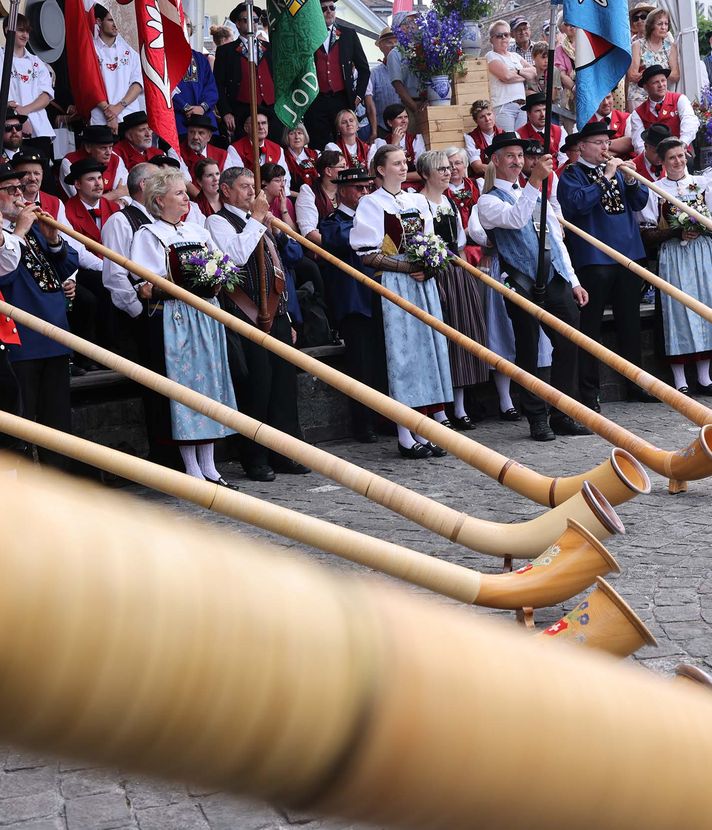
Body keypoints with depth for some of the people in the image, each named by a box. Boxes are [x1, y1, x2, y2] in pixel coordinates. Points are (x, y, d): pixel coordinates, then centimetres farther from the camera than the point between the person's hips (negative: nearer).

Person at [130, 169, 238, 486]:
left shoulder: (199, 232, 18)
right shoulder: (148, 234, -1)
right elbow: (145, 284, -9)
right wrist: (150, 289, -29)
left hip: (206, 315, 6)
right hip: (173, 319, -6)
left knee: (210, 380, 6)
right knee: (183, 381, -5)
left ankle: (209, 466, 13)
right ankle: (192, 470, 1)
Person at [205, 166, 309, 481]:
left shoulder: (261, 224, 24)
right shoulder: (218, 222, -1)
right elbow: (236, 255, -21)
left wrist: (288, 319, 23)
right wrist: (256, 218, -13)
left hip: (276, 315, 8)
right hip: (248, 319, -7)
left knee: (284, 383, 6)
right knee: (256, 386, -6)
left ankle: (285, 452, 14)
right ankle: (255, 459, 2)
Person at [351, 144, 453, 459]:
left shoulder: (418, 201, 15)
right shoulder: (371, 204, -3)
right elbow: (367, 254, -10)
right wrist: (407, 267, -14)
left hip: (423, 283, 6)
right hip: (394, 286, -6)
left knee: (428, 347, 4)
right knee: (403, 352, -7)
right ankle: (406, 436, -2)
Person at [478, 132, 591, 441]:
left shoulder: (536, 194, 22)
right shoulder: (488, 200, 1)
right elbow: (516, 219, -21)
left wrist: (573, 281, 16)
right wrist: (535, 181, -29)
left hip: (556, 280, 6)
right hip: (524, 285, -6)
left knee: (568, 346, 3)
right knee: (528, 353, -1)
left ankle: (563, 415, 12)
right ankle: (537, 419, 10)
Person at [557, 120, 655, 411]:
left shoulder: (616, 168, 17)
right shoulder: (572, 174, -1)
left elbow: (640, 202, 12)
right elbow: (578, 203, -19)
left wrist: (631, 180, -5)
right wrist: (605, 178, -18)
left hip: (628, 254, 6)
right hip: (594, 258, -6)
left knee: (630, 322, 12)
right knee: (591, 325, -2)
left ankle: (635, 384, 22)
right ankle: (589, 392, 2)